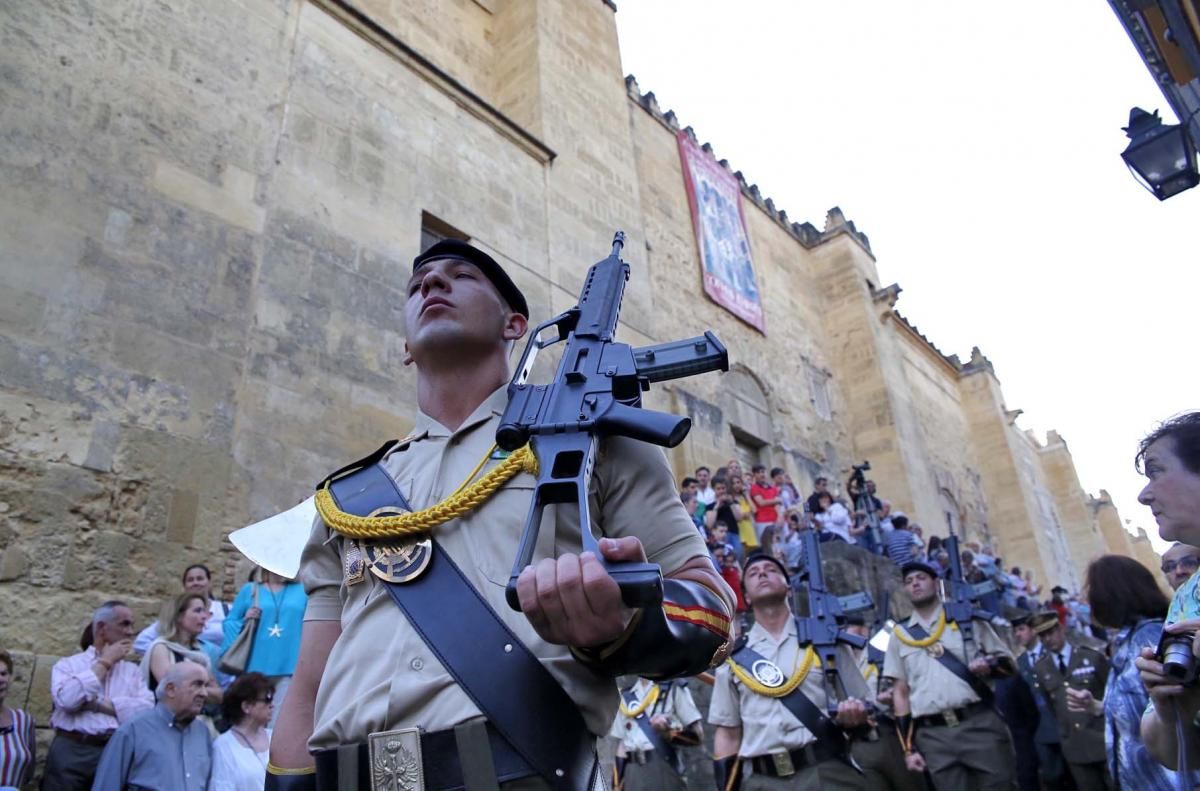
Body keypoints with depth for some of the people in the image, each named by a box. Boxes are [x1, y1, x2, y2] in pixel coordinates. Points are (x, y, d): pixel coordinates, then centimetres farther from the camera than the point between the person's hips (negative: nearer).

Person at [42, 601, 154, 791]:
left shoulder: (132, 670, 14)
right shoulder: (68, 664, 11)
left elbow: (147, 709, -2)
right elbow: (67, 699, -10)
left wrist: (99, 703, -7)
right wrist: (105, 662, -1)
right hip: (72, 750, -1)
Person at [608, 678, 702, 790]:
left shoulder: (674, 688, 2)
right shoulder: (625, 696, 15)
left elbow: (698, 735, 0)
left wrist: (670, 732, -19)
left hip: (664, 770, -4)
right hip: (633, 776, 4)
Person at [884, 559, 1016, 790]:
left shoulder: (967, 618, 10)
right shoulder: (899, 635, 11)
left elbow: (1007, 663, 12)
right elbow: (900, 692, 10)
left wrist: (989, 666, -12)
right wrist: (908, 747, 5)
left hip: (980, 725, -1)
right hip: (933, 737, 1)